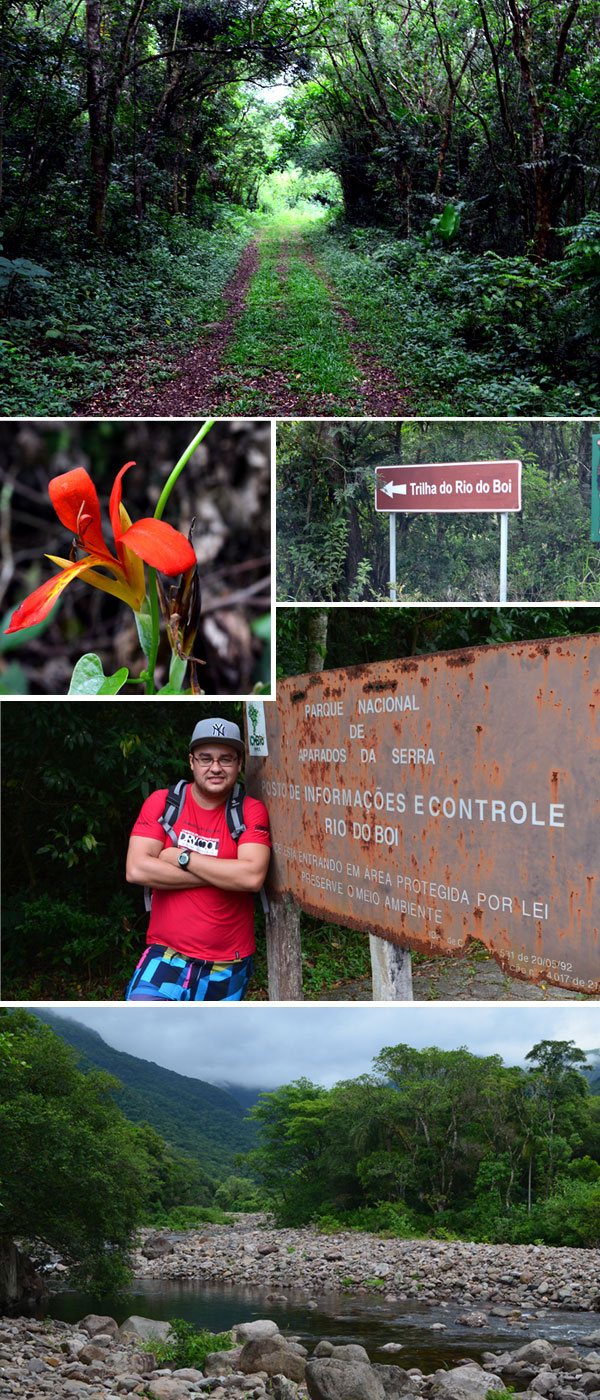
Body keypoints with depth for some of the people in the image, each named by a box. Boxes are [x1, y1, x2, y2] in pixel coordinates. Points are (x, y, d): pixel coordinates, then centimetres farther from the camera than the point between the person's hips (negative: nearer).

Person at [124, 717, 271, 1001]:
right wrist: (223, 875, -13)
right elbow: (136, 870, -12)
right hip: (166, 956, -1)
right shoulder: (162, 802, 0)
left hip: (227, 967, 1)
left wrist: (183, 858, -13)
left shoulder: (251, 811, -2)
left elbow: (252, 877, -17)